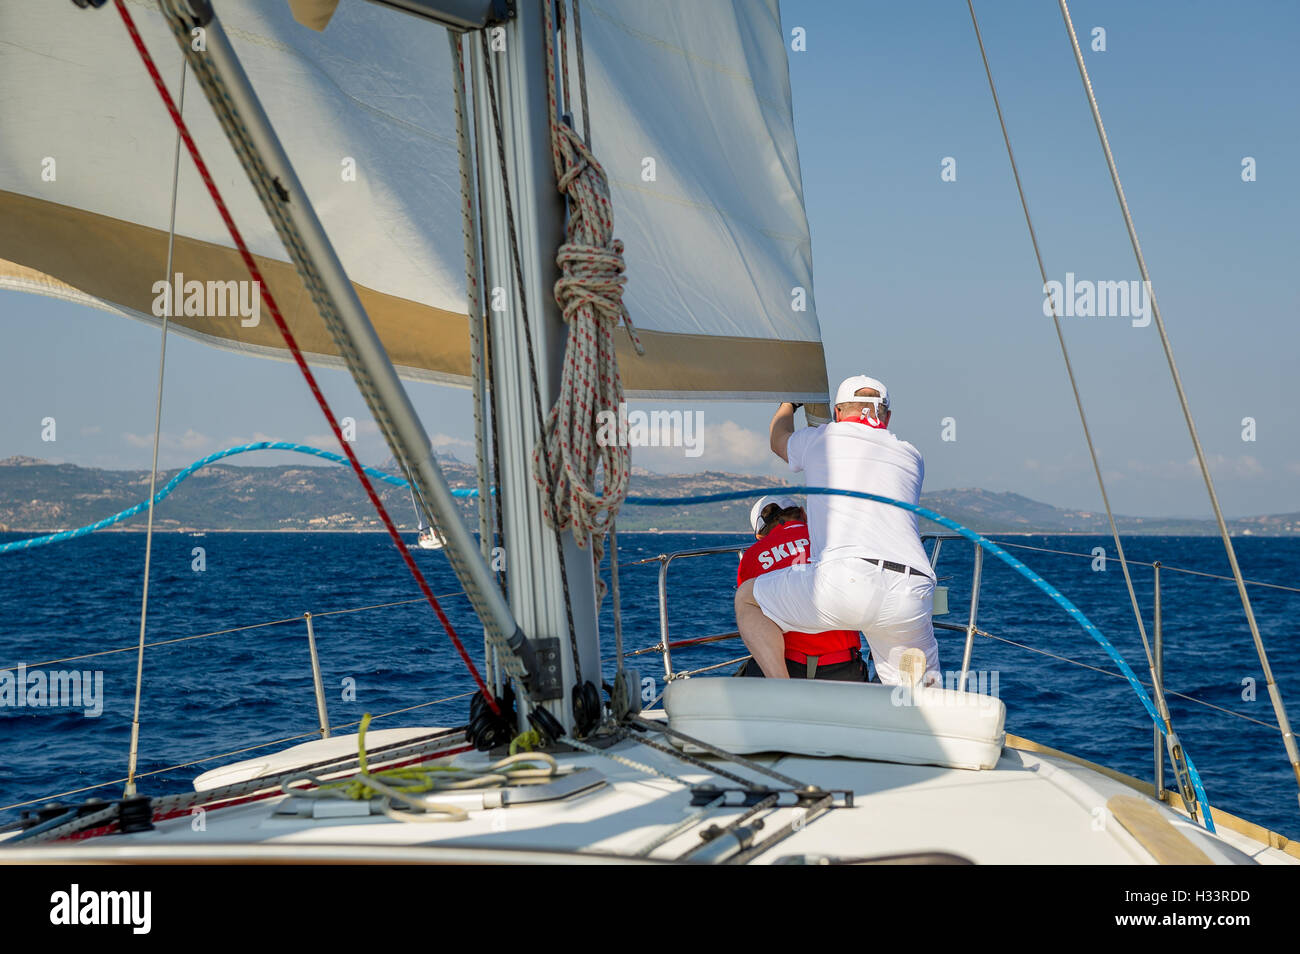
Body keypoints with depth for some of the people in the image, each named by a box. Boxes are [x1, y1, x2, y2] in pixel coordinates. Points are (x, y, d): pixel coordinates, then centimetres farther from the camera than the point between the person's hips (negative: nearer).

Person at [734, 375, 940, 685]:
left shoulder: (821, 438, 20)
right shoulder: (911, 456, 26)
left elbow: (779, 439, 45)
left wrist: (789, 401, 67)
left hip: (844, 579, -3)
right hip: (912, 596, 3)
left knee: (746, 599, 21)